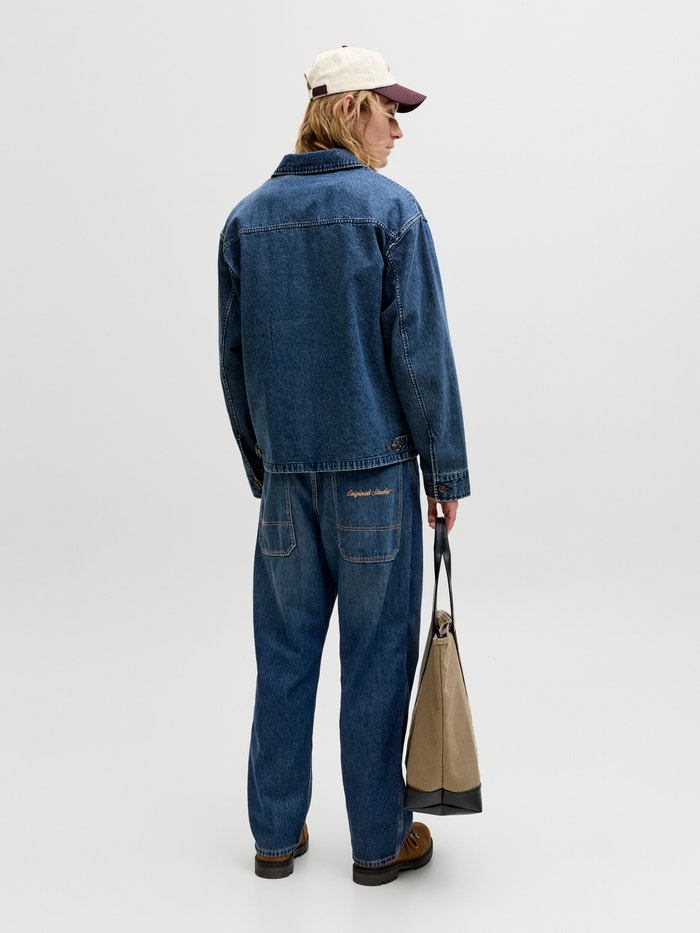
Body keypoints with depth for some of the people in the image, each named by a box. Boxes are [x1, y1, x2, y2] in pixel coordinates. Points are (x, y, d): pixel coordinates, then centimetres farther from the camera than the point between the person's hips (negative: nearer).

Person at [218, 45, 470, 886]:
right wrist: (447, 470, -3)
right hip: (375, 469, -4)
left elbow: (234, 360, 9)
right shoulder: (389, 210, -8)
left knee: (284, 657, 13)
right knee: (376, 660, 7)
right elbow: (421, 352, -10)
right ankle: (378, 842, 21)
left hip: (286, 475, 4)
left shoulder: (247, 218, 7)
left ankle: (276, 835, 25)